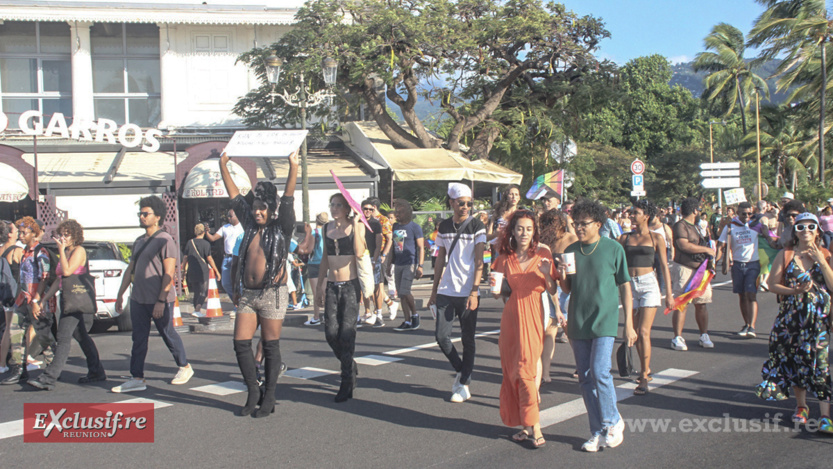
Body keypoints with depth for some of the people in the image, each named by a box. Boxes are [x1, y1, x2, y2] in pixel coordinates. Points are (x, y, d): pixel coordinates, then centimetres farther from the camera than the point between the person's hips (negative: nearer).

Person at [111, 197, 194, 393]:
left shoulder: (164, 240, -12)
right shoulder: (139, 241, 14)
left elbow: (169, 273, -16)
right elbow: (130, 269, 21)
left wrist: (161, 301, -20)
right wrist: (120, 294, 17)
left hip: (159, 300, -7)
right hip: (138, 299, 7)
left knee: (168, 334, 6)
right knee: (139, 339, 5)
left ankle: (185, 367, 25)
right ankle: (137, 379, 7)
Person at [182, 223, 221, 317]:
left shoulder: (189, 243, 6)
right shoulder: (205, 244, -7)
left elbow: (186, 258, 10)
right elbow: (209, 259, -7)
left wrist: (184, 270, 22)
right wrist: (216, 271, -2)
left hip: (192, 272, 5)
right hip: (203, 272, -5)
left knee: (196, 292, 16)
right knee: (203, 292, 0)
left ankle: (196, 310, 19)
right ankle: (197, 310, -13)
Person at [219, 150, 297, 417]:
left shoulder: (281, 228, -1)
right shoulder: (250, 225, 12)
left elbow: (288, 201, -12)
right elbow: (235, 197, 16)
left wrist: (293, 169, -23)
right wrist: (223, 166, 16)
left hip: (272, 293, -5)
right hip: (247, 294, 5)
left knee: (270, 347, 1)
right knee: (241, 343, 1)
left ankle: (269, 398, 8)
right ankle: (253, 391, 15)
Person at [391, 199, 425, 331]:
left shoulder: (414, 227, -4)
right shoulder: (395, 226, 13)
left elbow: (421, 247, -6)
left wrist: (420, 266, -14)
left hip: (410, 264, -6)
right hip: (398, 265, 7)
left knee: (404, 292, -16)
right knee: (401, 294, 5)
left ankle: (415, 314, 4)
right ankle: (407, 322, 10)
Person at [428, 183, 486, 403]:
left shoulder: (477, 226, -4)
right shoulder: (443, 227, 9)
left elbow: (478, 262, -8)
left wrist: (474, 292, -17)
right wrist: (434, 291, 14)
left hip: (467, 293, -4)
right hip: (446, 292, 4)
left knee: (467, 339, 3)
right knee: (441, 335, 0)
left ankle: (464, 385, 12)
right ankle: (461, 371, 23)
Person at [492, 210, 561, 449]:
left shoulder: (543, 254, 0)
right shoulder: (505, 258, 7)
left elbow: (552, 290, 1)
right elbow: (498, 293, 15)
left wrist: (547, 275, -17)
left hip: (533, 316, -4)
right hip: (511, 317, 4)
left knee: (524, 370, -11)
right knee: (511, 371, 3)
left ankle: (534, 427, -5)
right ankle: (526, 425, 12)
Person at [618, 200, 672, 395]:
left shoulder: (656, 238, 1)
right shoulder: (625, 238, 9)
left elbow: (664, 266, 1)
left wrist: (669, 294, -2)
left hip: (648, 285, -4)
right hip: (630, 286, 4)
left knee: (643, 332, -11)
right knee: (636, 332, 10)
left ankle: (644, 378, -9)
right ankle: (645, 369, 28)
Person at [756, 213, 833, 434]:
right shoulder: (785, 255, 2)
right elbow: (773, 284, 0)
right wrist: (794, 291, -15)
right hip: (791, 317, 2)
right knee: (795, 361, 10)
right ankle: (801, 406, 29)